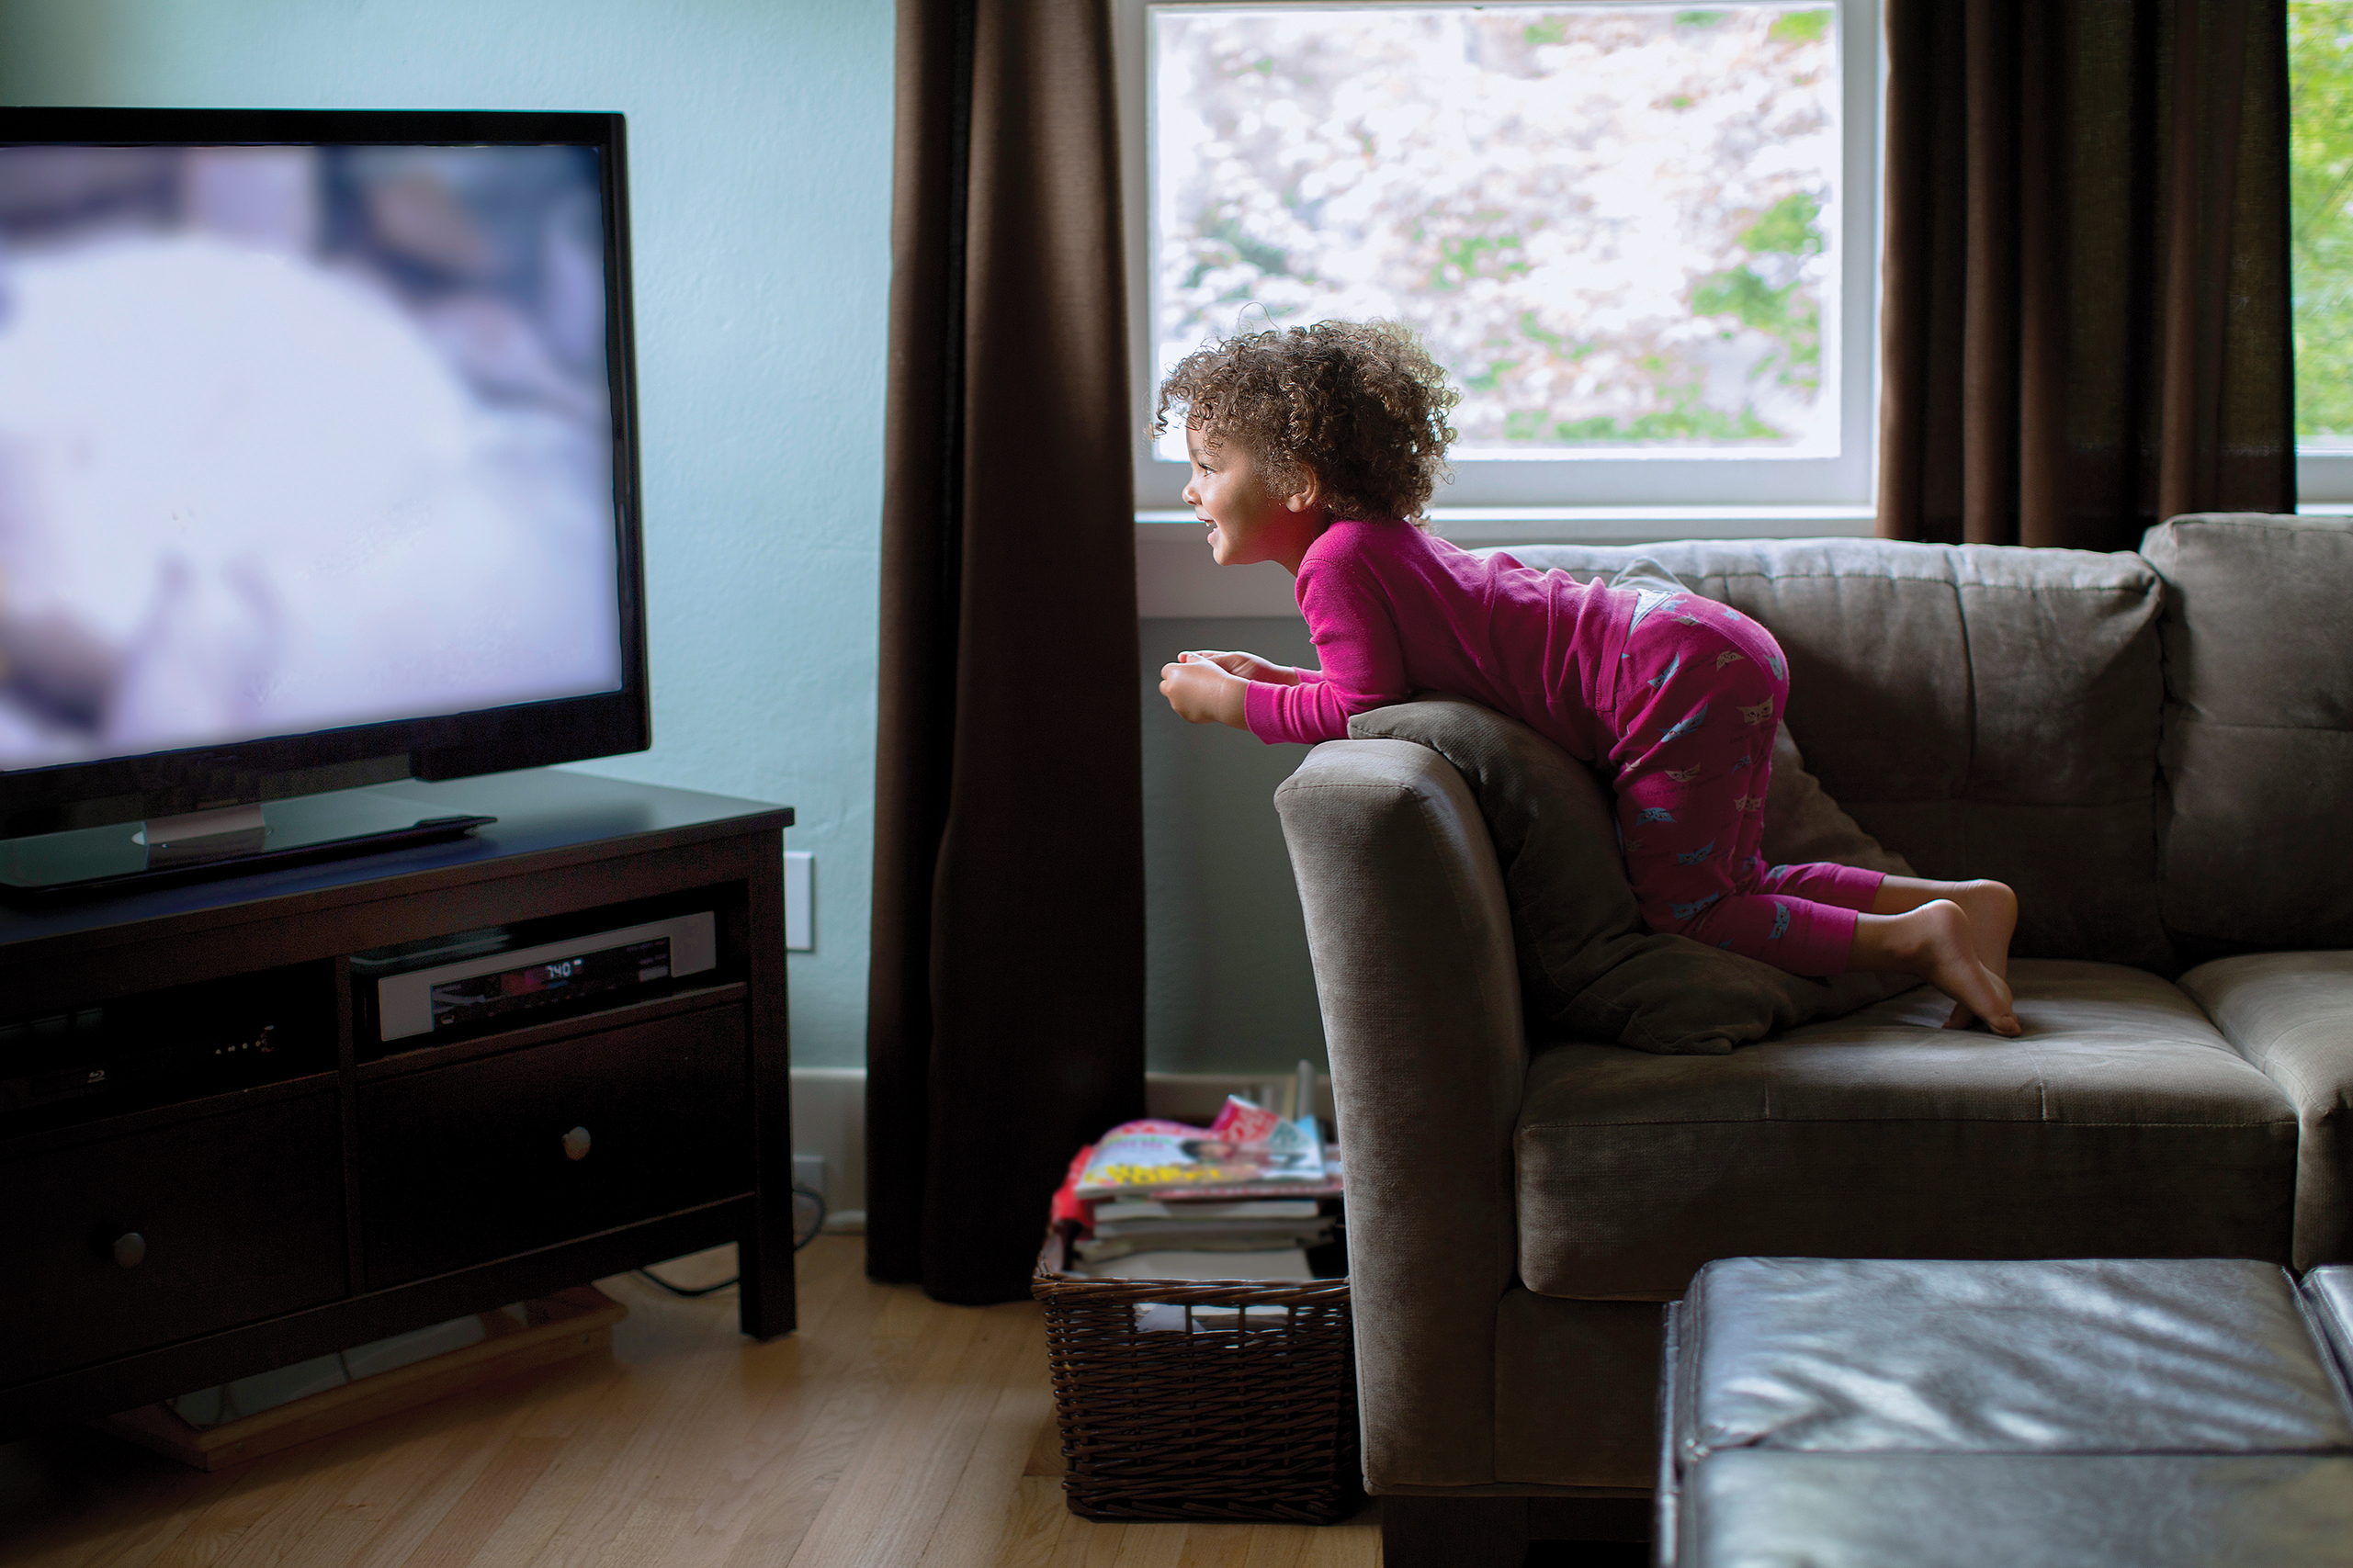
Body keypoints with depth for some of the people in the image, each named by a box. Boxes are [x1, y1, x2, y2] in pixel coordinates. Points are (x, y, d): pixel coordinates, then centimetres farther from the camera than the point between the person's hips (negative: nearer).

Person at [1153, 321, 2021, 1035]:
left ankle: (1918, 939, -3)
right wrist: (1271, 676, 19)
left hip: (1679, 681, -10)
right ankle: (1967, 901, 18)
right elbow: (1392, 680, 23)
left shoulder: (1336, 560, -12)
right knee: (1733, 890, 20)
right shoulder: (1380, 538, 17)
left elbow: (1362, 707, -17)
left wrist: (1232, 702, -5)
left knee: (1680, 909, 0)